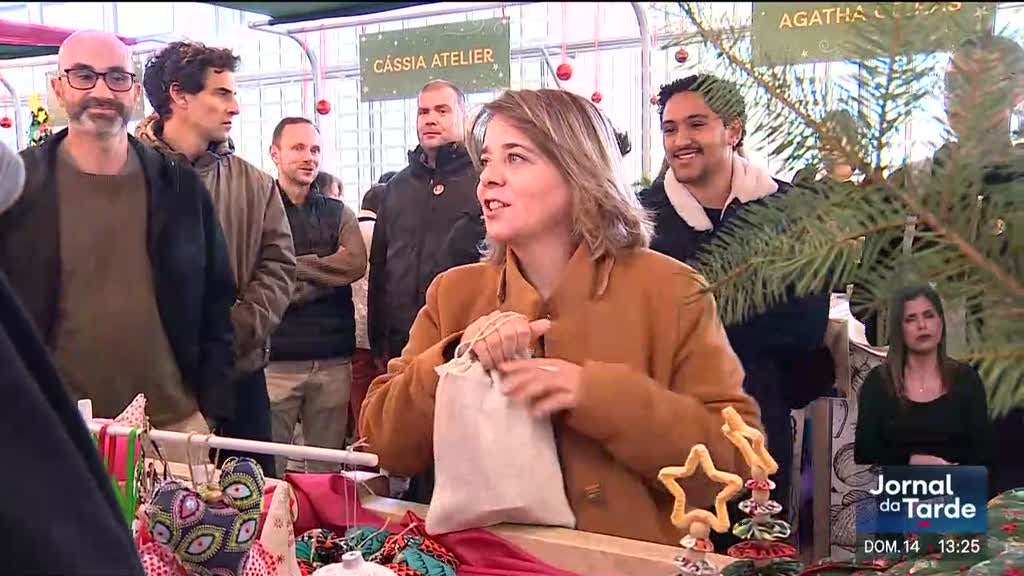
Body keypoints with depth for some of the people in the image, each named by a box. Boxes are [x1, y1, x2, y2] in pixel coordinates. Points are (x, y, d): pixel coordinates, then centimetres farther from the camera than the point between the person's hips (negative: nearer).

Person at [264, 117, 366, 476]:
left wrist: (293, 267, -8)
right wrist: (323, 278, -8)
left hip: (334, 358, 3)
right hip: (276, 359, -3)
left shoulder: (338, 214, 14)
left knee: (327, 467, 11)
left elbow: (356, 264, -5)